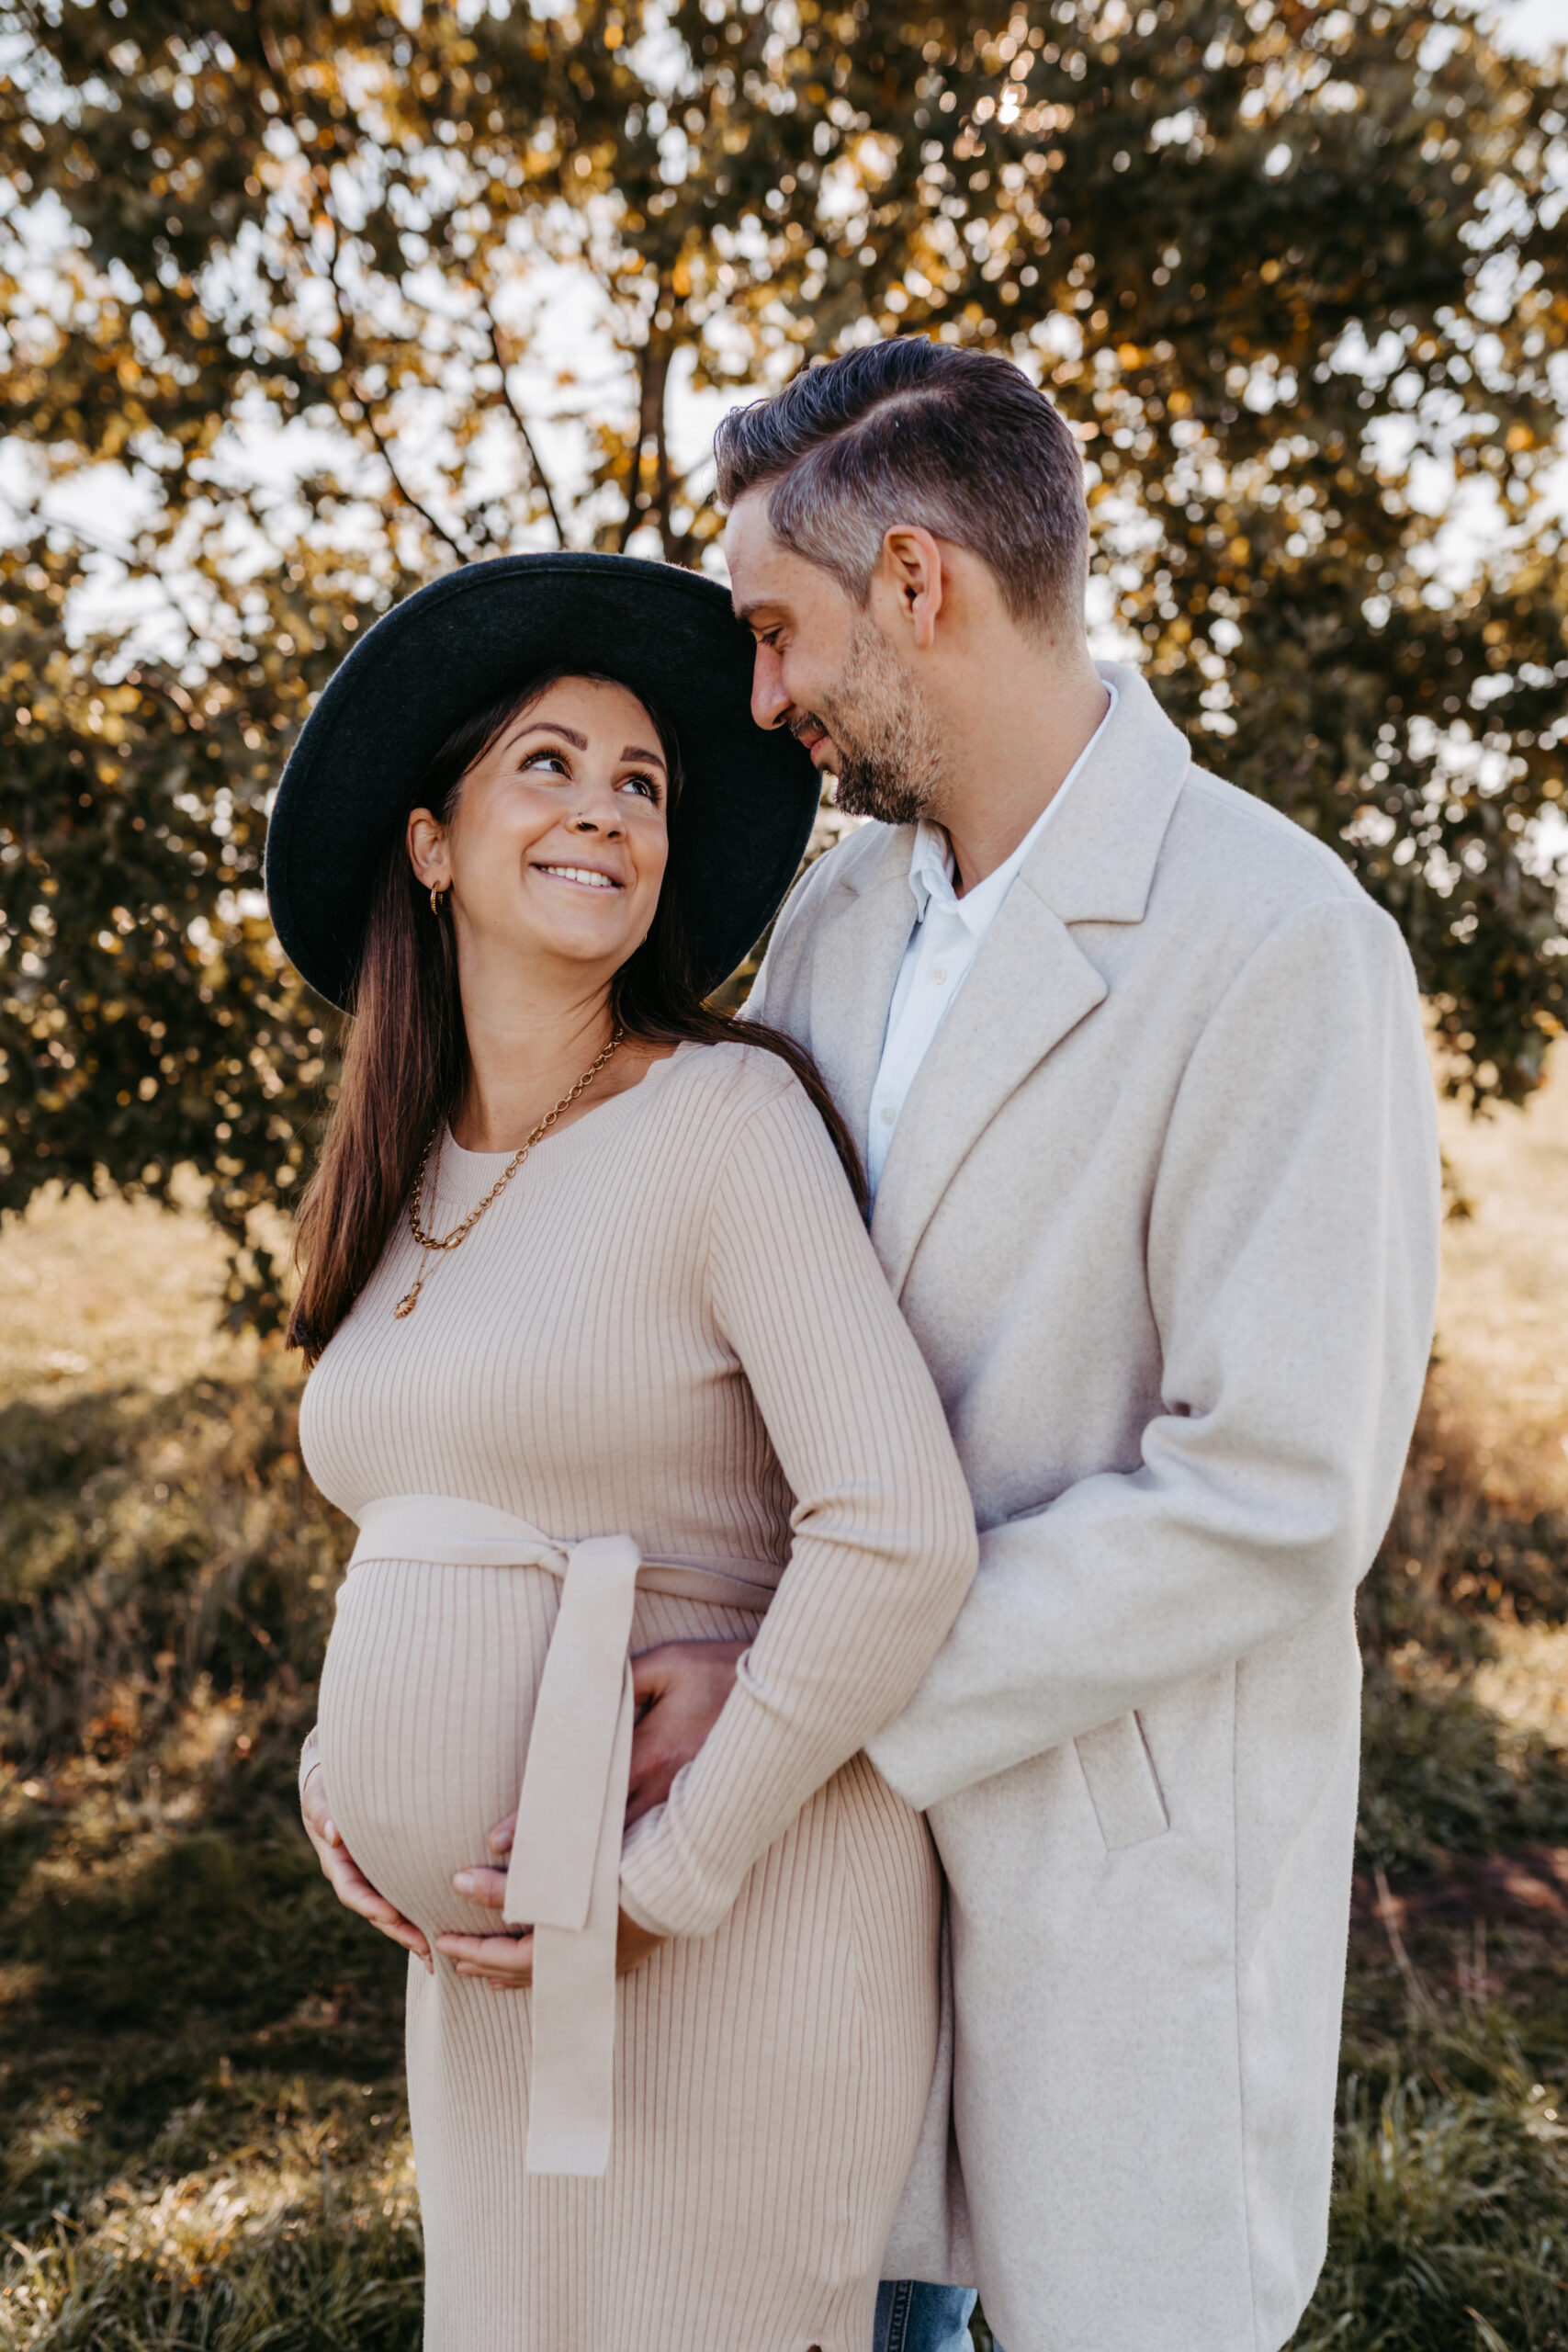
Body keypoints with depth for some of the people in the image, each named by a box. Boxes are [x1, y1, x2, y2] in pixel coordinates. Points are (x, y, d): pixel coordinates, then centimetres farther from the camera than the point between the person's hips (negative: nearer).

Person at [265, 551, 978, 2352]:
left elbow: (898, 1536, -21)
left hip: (727, 1932, -6)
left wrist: (672, 1871, -16)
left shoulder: (728, 1116, -14)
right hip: (499, 1951, 7)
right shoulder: (412, 1178, 8)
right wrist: (346, 1751, 4)